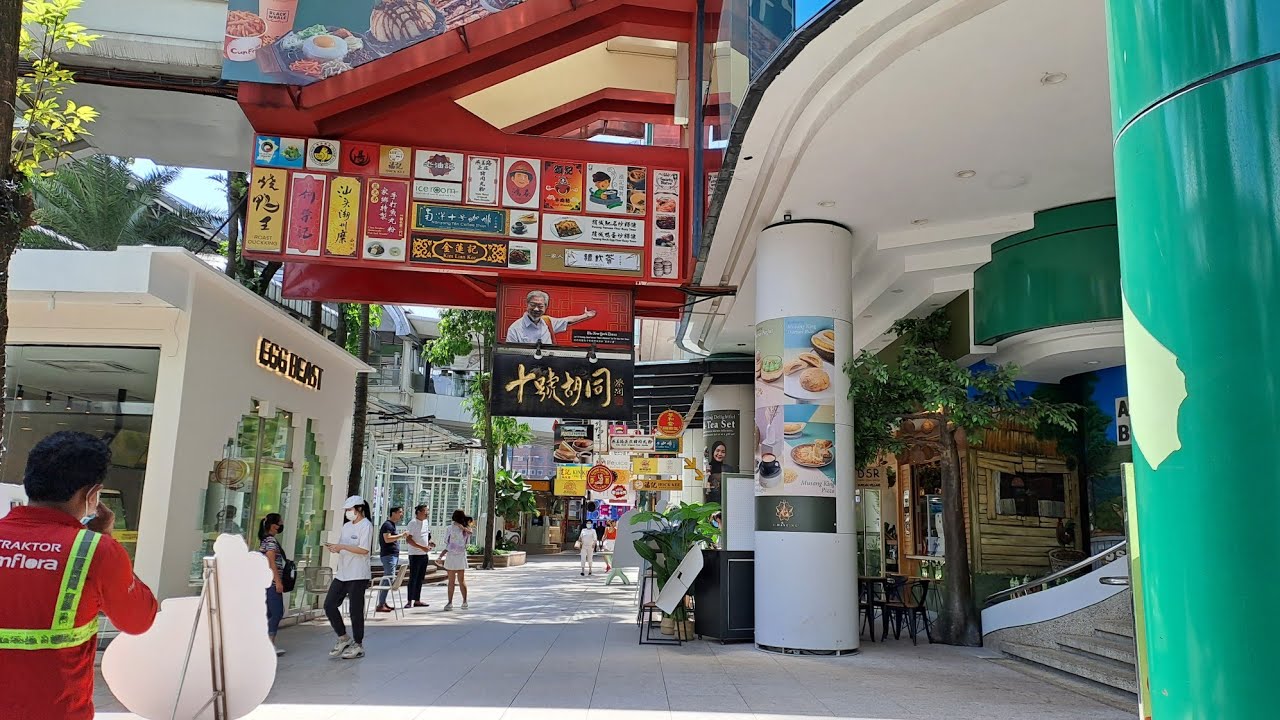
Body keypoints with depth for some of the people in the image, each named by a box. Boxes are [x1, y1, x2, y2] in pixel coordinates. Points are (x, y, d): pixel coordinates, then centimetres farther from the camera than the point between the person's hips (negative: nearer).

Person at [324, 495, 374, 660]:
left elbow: (364, 550, -17)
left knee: (355, 610, -1)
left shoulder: (366, 526, -9)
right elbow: (342, 547, 18)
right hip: (341, 574, 8)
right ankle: (344, 639, 19)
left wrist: (342, 546, -18)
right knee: (329, 605, 4)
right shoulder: (346, 526, 15)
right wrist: (334, 547, -4)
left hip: (357, 576, -8)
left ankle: (358, 646, 11)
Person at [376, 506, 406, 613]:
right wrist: (401, 535, -20)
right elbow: (387, 539, -24)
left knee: (387, 579, 12)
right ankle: (381, 604, -13)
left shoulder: (392, 524, 18)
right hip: (388, 555, -10)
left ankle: (383, 602, 16)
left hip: (393, 555, 10)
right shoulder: (387, 524, -12)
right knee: (389, 579, -13)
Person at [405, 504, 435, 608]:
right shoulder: (413, 523, -12)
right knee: (413, 577, -4)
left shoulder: (425, 522, 13)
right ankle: (410, 601, 1)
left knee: (420, 578, 11)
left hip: (424, 554, 8)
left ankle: (417, 600, 18)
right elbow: (408, 539, -18)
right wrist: (422, 547, -24)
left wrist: (429, 543, 6)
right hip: (415, 554, -8)